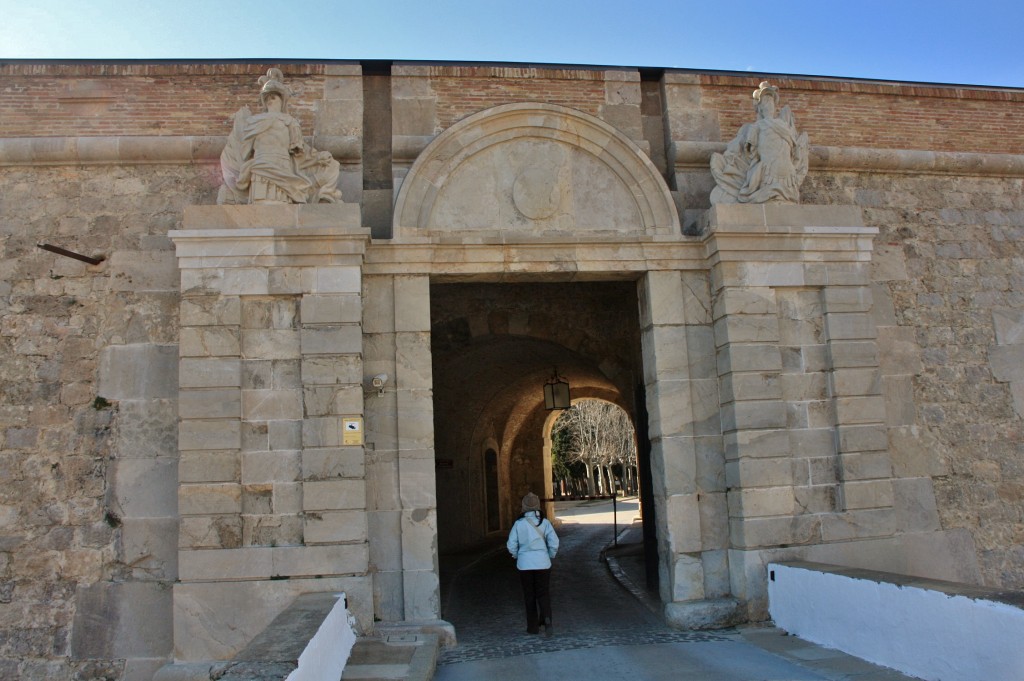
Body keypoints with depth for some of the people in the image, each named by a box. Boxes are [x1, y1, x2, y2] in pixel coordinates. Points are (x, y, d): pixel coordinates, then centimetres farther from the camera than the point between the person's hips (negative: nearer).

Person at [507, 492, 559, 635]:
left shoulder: (519, 523, -6)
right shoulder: (544, 522, -5)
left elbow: (511, 546, -6)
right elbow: (554, 543, -9)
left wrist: (517, 556, 12)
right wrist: (550, 556, 8)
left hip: (525, 564, 0)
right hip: (542, 563, 0)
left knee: (529, 596, 12)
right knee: (543, 594, 8)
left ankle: (533, 626, 16)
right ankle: (546, 619, -14)